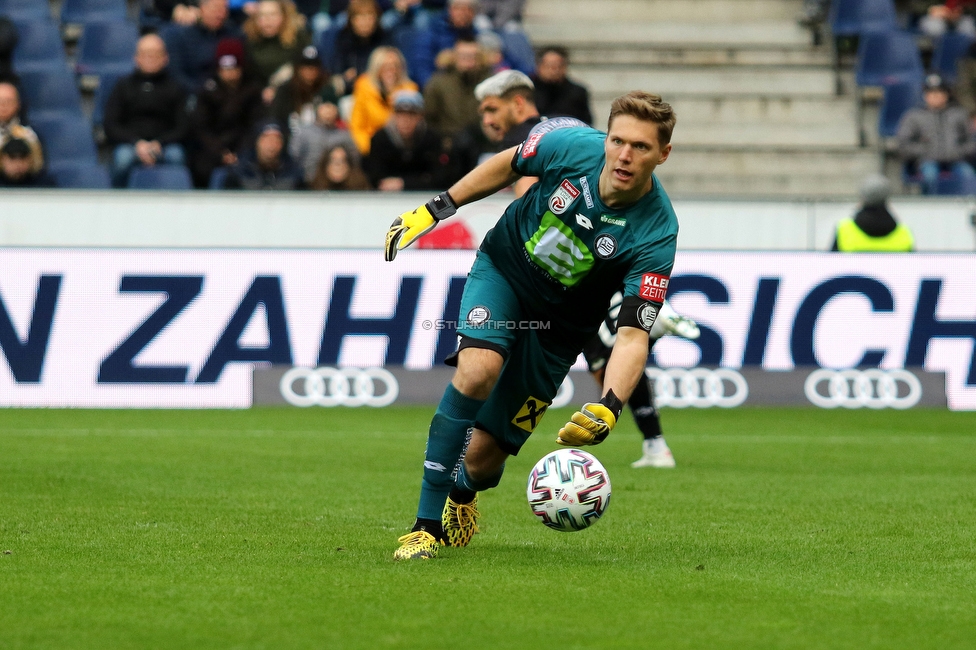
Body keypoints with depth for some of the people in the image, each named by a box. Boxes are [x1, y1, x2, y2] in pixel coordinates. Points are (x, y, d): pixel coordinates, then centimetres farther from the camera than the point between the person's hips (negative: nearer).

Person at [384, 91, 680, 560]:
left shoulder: (657, 235, -30)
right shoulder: (574, 146, -25)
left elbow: (633, 335, -34)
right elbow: (508, 165, -3)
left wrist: (608, 408, -50)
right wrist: (435, 209, 2)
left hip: (560, 322, 0)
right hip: (503, 268, 1)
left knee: (482, 458, -2)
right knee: (478, 369, -30)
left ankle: (461, 495, 39)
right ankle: (428, 524, -20)